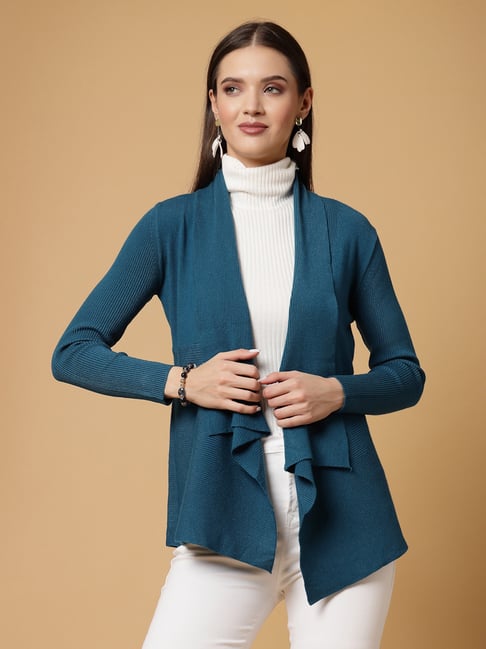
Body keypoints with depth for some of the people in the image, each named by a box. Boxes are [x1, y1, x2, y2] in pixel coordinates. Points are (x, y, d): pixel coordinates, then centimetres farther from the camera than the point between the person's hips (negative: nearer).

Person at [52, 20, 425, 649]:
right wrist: (181, 380, -11)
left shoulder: (346, 230, 4)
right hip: (226, 522, -1)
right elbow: (73, 353, 3)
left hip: (340, 518, 1)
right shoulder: (172, 226, 2)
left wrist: (337, 391, -10)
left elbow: (406, 373, 11)